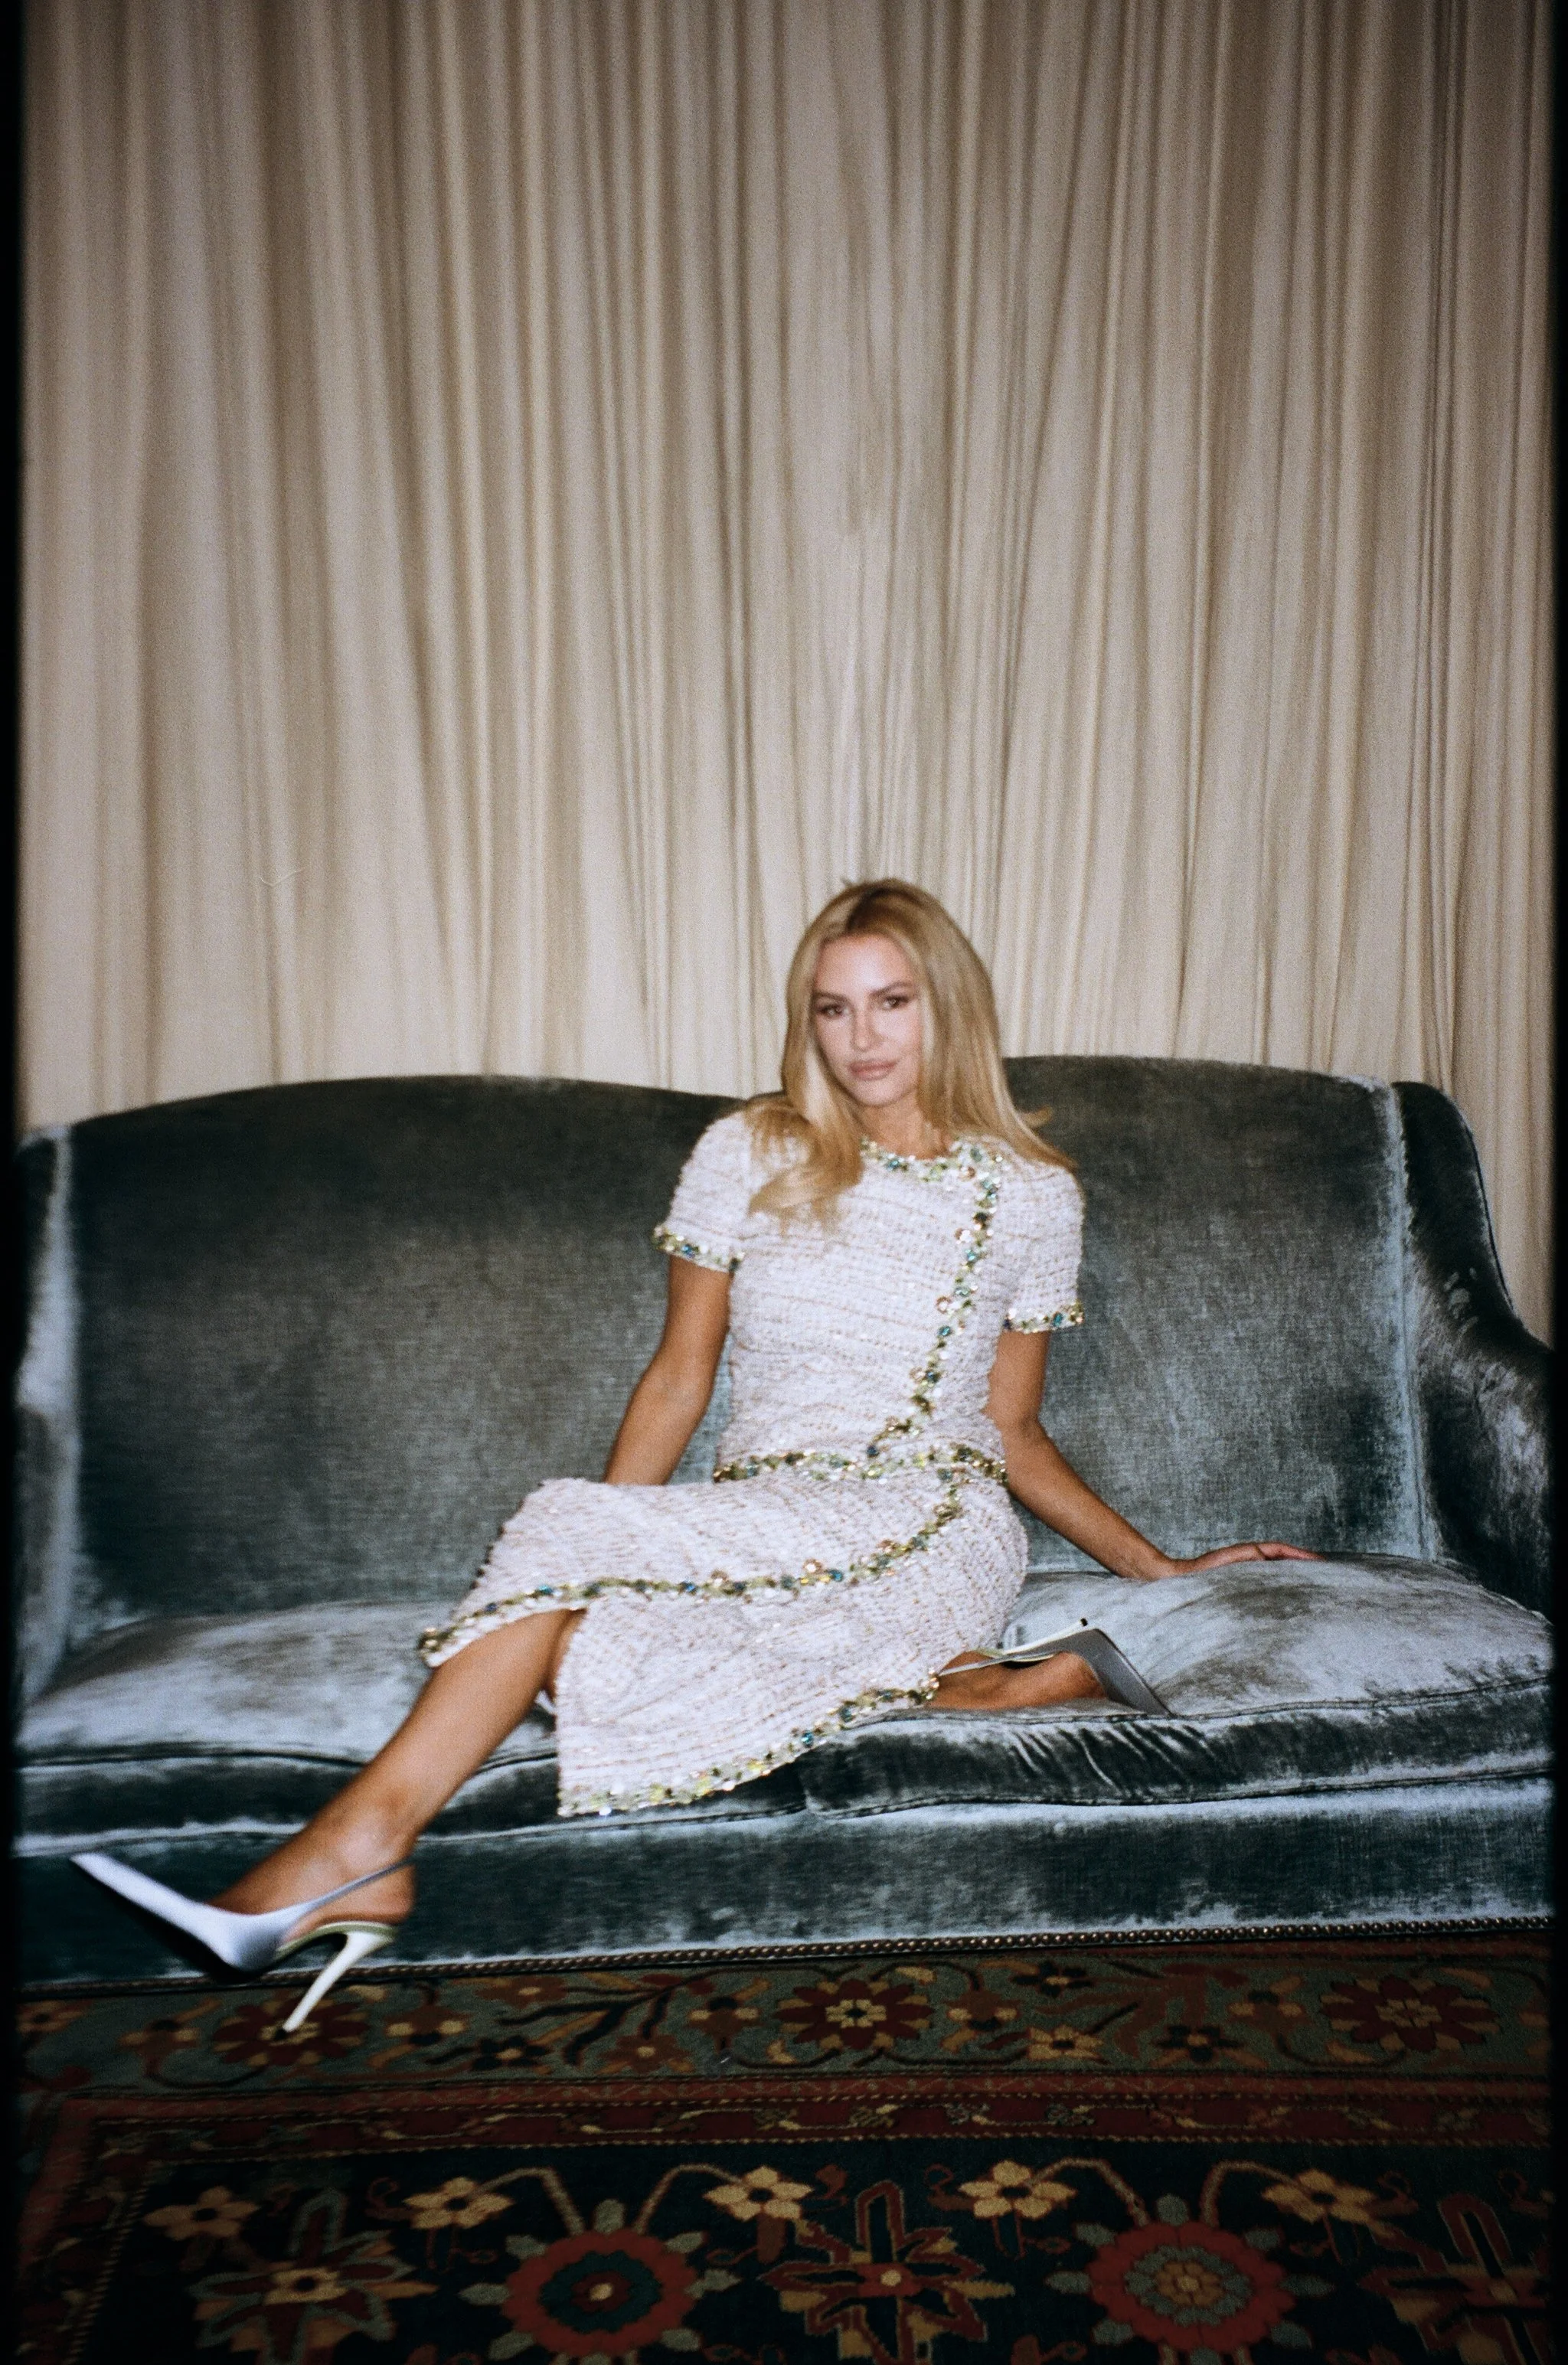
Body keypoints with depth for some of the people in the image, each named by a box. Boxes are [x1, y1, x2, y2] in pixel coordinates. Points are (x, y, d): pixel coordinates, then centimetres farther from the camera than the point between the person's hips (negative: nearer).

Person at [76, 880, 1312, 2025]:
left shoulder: (1033, 1195, 7)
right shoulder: (747, 1156, 9)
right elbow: (680, 1378, 10)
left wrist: (1158, 1565, 11)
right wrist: (591, 1574, 0)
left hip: (927, 1537, -3)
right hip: (749, 1541, 3)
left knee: (566, 1522, -28)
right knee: (587, 1651, -34)